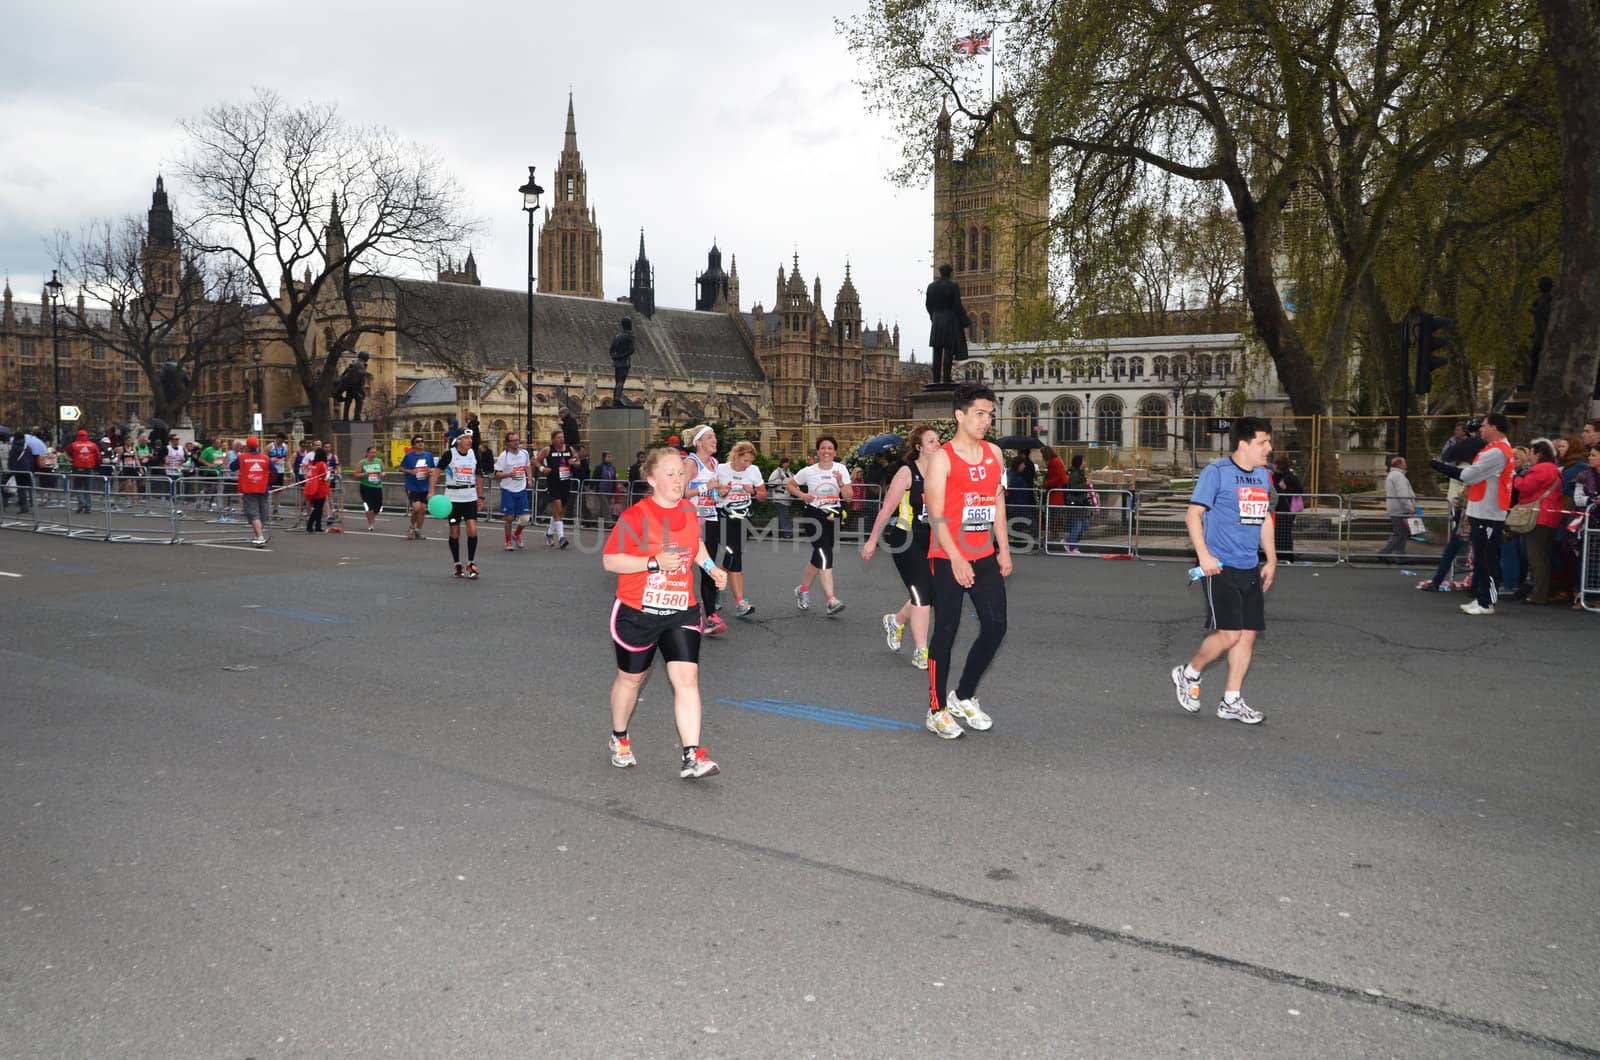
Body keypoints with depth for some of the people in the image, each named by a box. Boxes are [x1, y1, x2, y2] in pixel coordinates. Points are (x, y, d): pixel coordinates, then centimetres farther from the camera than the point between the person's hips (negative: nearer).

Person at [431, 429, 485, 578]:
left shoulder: (474, 454, 3)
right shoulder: (450, 454, -8)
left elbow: (478, 476, 13)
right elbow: (437, 470, -7)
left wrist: (480, 496, 12)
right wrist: (432, 490, -17)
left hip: (470, 497, 2)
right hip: (452, 497, -2)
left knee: (472, 529, -10)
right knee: (454, 532, 5)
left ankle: (471, 563, 4)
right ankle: (456, 564, 19)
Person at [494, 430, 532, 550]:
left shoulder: (524, 453, 4)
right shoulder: (503, 455, -10)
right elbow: (497, 475, -11)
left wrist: (529, 478, 8)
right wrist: (509, 474, -27)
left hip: (521, 489, 4)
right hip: (508, 490, -4)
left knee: (525, 519, 0)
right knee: (509, 518, 0)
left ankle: (516, 534, 29)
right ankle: (508, 541, 20)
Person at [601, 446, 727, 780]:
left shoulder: (689, 511, 4)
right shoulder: (635, 517, -15)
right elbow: (610, 560, -16)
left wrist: (711, 568, 9)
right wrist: (654, 562, -25)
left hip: (681, 612, 4)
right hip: (637, 612, -4)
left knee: (687, 678, -9)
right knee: (632, 677, 14)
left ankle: (692, 757, -9)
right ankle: (619, 738, 40)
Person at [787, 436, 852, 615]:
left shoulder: (841, 469, 0)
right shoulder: (808, 471, -4)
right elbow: (789, 485, 9)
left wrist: (841, 484, -21)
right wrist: (802, 495, -8)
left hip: (833, 516, 4)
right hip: (814, 515, -3)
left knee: (818, 557, 12)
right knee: (824, 555, -17)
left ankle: (803, 589, 36)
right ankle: (831, 600, -22)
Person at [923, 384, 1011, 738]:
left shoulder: (994, 453, 10)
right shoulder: (942, 458, -9)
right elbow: (935, 515, -14)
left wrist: (1003, 549, 10)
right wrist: (956, 559, -20)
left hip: (985, 557, 6)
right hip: (948, 559, -6)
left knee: (995, 626, 5)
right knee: (946, 630, 1)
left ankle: (963, 696, 23)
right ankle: (937, 711, 12)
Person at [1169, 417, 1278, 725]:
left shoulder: (1263, 475, 14)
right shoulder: (1217, 472, -9)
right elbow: (1193, 515, -9)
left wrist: (1271, 560, 18)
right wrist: (1204, 555, -18)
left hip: (1250, 569, 7)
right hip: (1220, 568, -7)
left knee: (1248, 634, 5)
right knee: (1229, 634, -11)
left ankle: (1231, 702, 15)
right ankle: (1188, 675, 14)